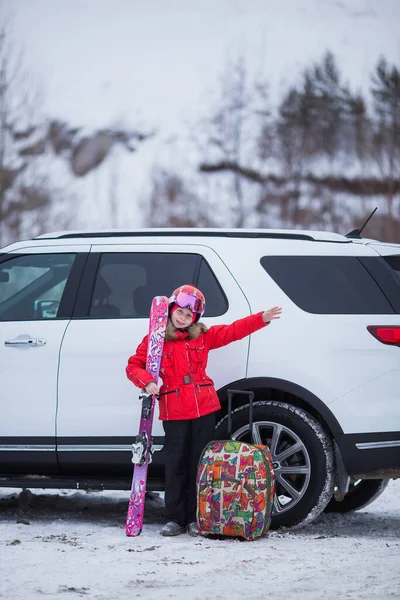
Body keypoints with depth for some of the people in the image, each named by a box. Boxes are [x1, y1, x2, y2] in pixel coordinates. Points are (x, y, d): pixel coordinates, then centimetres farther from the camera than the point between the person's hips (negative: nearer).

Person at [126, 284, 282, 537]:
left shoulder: (204, 336, 7)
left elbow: (233, 331, 4)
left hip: (204, 407, 2)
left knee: (199, 463, 4)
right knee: (176, 464, 1)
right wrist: (147, 381, -16)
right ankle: (175, 519, 6)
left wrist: (262, 318, -6)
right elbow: (134, 366, 3)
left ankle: (196, 519, 9)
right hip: (173, 410, -2)